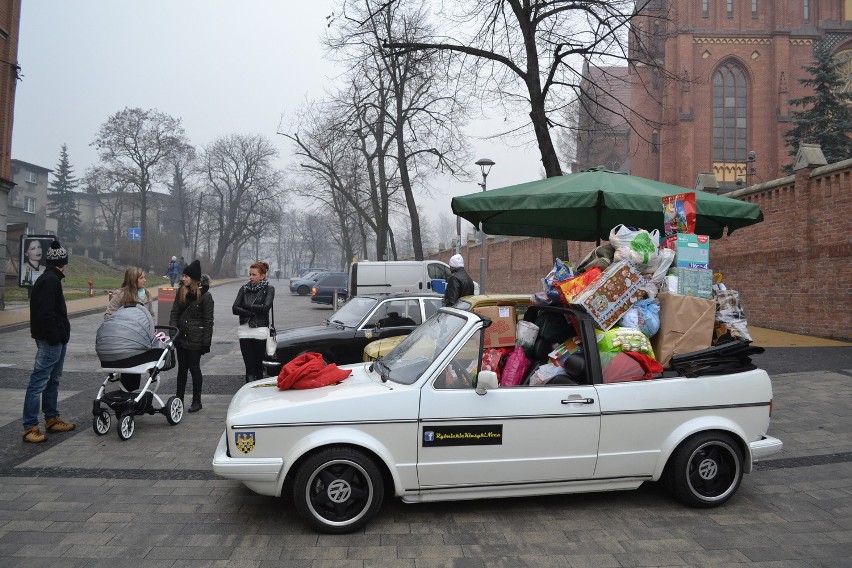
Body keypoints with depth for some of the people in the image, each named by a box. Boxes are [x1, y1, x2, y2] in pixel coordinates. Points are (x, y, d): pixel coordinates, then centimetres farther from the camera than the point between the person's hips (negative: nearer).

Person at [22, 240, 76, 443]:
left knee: (53, 380, 16)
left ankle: (52, 419, 26)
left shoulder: (48, 279, 16)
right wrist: (54, 336, -21)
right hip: (51, 340, -11)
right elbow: (45, 312, -23)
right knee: (39, 382, -7)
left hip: (56, 339, 11)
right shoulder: (51, 281, -15)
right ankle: (30, 427, -4)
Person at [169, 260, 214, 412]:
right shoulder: (181, 292, 6)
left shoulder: (205, 296, -10)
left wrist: (206, 342, -11)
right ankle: (179, 399, 23)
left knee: (194, 368, 2)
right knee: (182, 368, 13)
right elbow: (174, 313, 6)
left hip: (195, 340, -5)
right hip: (181, 337, 5)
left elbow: (208, 321, -9)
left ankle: (197, 401, 14)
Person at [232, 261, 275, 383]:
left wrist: (246, 306, -6)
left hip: (260, 330, -2)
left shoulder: (269, 289, 2)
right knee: (249, 366, -4)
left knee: (258, 364, 6)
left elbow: (265, 308, -13)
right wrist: (253, 312, -11)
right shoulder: (244, 288, 11)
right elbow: (235, 309, 1)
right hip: (245, 330, 2)